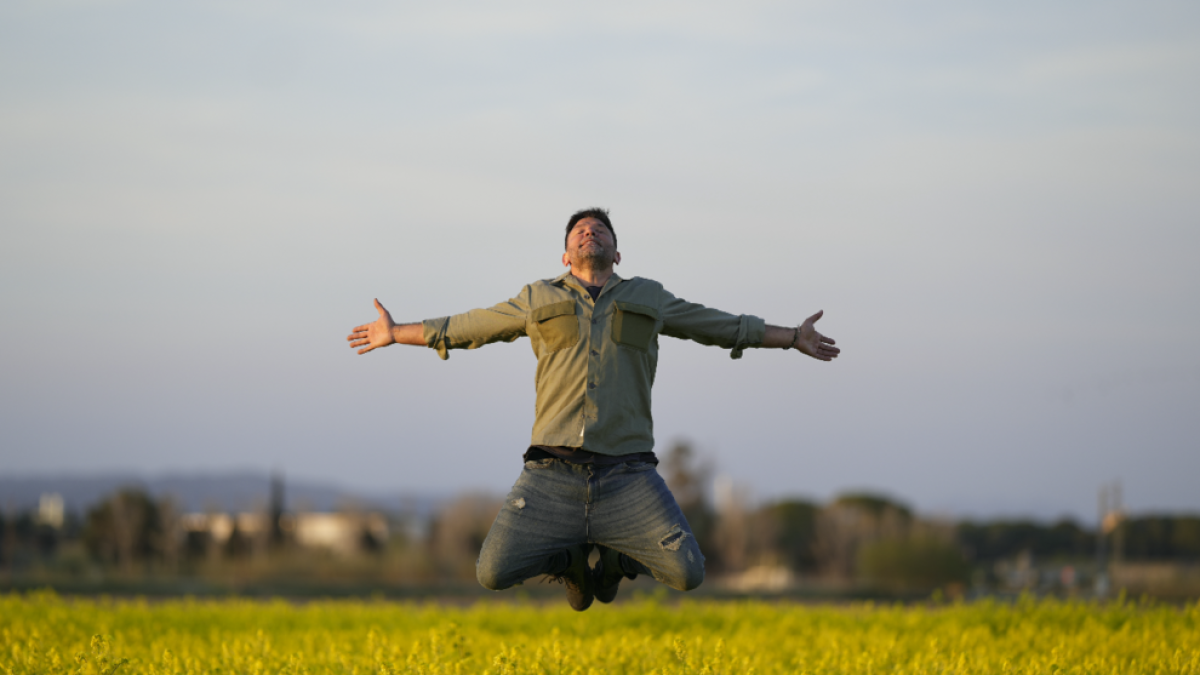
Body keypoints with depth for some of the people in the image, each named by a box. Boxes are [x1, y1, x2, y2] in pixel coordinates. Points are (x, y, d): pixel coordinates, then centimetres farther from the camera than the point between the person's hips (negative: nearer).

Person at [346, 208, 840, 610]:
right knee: (493, 574, -16)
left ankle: (618, 556, 17)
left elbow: (720, 325, 29)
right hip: (554, 474, 0)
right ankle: (568, 556, 17)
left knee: (687, 574, -17)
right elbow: (464, 327, 29)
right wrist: (395, 334, 33)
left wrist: (792, 338, 31)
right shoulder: (540, 300, 18)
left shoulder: (647, 299, 18)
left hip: (628, 479, 0)